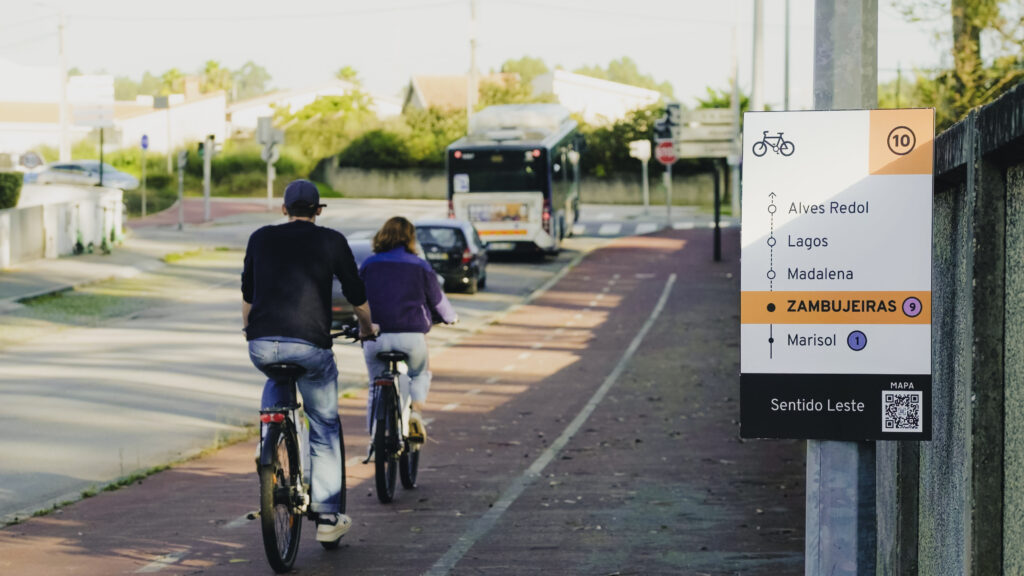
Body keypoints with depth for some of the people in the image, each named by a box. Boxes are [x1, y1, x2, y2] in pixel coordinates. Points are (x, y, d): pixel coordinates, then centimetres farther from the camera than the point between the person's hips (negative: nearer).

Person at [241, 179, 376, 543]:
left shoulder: (261, 238, 14)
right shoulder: (331, 241, 7)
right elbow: (356, 293, 15)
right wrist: (367, 328, 35)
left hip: (261, 346, 2)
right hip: (310, 345, -2)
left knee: (276, 382, 38)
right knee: (325, 426, 14)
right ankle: (328, 516, 11)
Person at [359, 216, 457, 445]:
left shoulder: (368, 265, 8)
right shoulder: (420, 267, 3)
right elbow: (437, 300, 13)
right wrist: (451, 317, 35)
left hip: (374, 338, 1)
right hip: (411, 336, -1)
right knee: (420, 374, 25)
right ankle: (415, 412, 0)